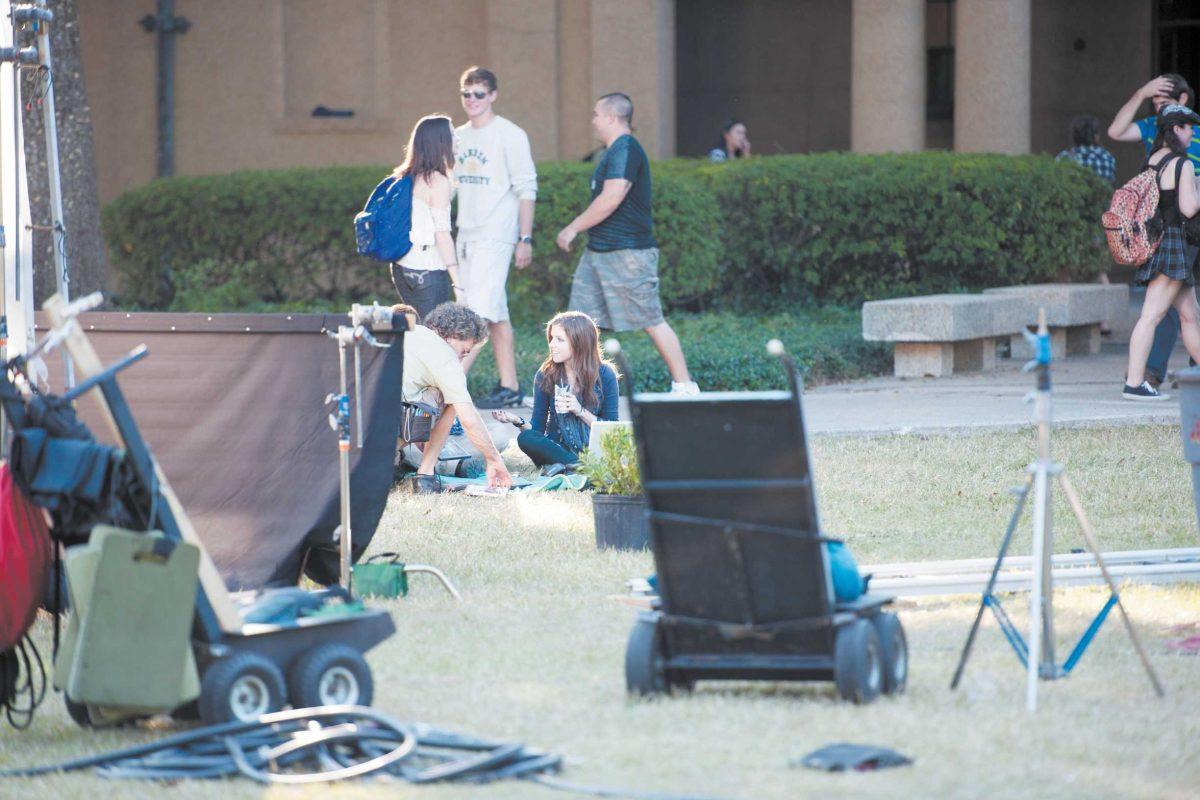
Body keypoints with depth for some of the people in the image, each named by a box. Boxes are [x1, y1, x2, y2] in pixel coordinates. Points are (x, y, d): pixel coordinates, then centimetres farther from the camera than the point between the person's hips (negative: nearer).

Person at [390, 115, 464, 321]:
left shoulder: (403, 178, 10)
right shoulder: (438, 181, -11)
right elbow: (442, 234, -15)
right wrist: (457, 280, -14)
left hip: (400, 266, 7)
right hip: (429, 270, -7)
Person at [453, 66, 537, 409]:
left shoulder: (509, 136, -5)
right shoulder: (458, 137, 14)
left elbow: (526, 189, -7)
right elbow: (449, 187, 19)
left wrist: (525, 239, -12)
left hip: (495, 236, -7)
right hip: (466, 236, 7)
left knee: (480, 309, -13)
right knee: (496, 314, 9)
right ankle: (509, 387, 11)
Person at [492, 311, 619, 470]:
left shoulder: (604, 374, -3)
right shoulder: (546, 375, 1)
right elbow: (537, 428, 1)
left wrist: (580, 411, -15)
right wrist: (518, 422, -20)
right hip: (557, 449, 2)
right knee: (526, 438, -31)